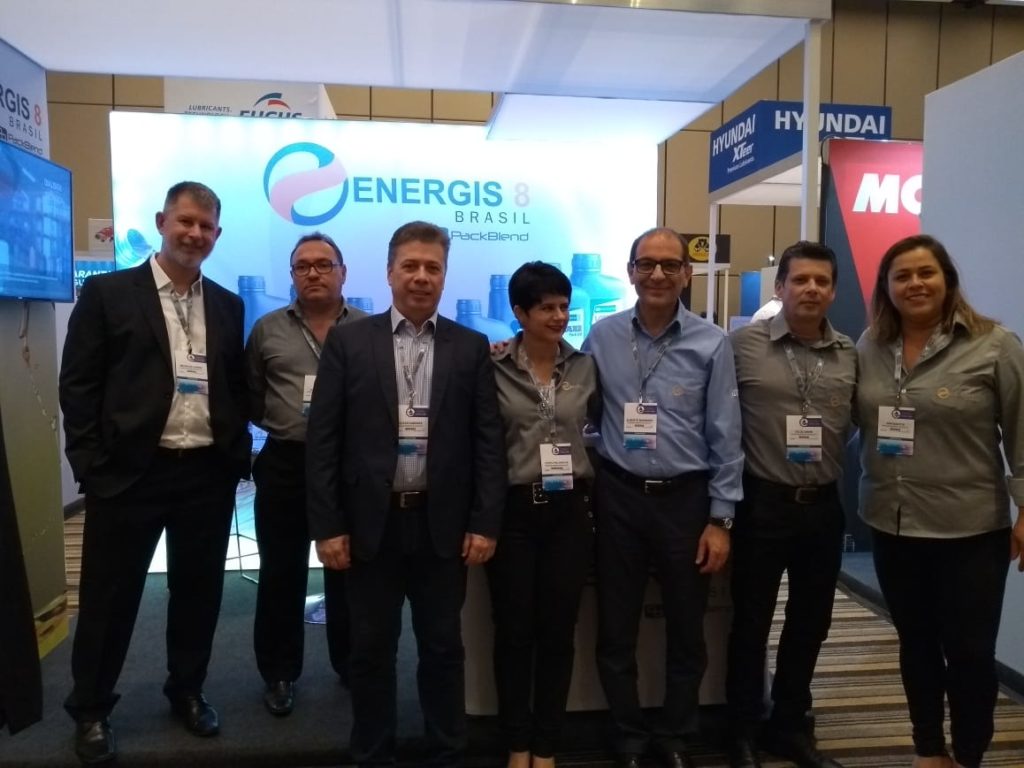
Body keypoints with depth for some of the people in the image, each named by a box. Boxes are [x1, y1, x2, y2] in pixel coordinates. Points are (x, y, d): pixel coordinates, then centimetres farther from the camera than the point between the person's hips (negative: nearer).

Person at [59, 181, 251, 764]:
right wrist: (92, 467, -9)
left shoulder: (227, 306, 9)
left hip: (208, 474, 4)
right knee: (111, 597, 10)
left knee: (199, 591, 15)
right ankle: (91, 711, 31)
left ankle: (188, 690, 36)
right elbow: (78, 386, -4)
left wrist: (238, 456, 3)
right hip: (130, 472, -3)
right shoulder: (107, 293, -2)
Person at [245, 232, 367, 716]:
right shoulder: (267, 329, 6)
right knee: (281, 574, 9)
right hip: (285, 466, 1)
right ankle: (280, 674, 26)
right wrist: (284, 420, -2)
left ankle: (351, 667, 30)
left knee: (348, 572, 12)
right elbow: (249, 397, 8)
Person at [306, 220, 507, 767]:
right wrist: (327, 525, -6)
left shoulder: (471, 348, 3)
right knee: (371, 651, 13)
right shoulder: (348, 342, 0)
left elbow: (488, 441, 1)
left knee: (443, 649, 13)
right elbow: (323, 440, -2)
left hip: (443, 524, 1)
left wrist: (485, 523, -4)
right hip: (371, 523, 0)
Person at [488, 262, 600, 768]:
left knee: (558, 631, 9)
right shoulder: (494, 368, -5)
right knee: (514, 631, 8)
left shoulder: (585, 366, 3)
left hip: (570, 510, 2)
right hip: (513, 510, -2)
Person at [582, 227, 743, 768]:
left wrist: (720, 518, -5)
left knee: (686, 631, 13)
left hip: (686, 497, -1)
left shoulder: (712, 343, -5)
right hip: (619, 496, 1)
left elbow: (725, 437, -3)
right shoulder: (601, 337, 0)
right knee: (616, 631, 11)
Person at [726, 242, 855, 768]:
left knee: (810, 622, 16)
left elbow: (854, 425, 13)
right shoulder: (742, 344, -7)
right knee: (750, 622, 8)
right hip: (762, 504, -4)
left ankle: (789, 726, 36)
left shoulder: (851, 355, 5)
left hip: (823, 507, 4)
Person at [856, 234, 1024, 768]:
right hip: (892, 526, 4)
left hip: (971, 529, -3)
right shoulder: (868, 348, 3)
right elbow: (856, 424, 7)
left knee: (969, 650, 8)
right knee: (916, 643, 16)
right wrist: (863, 493, 0)